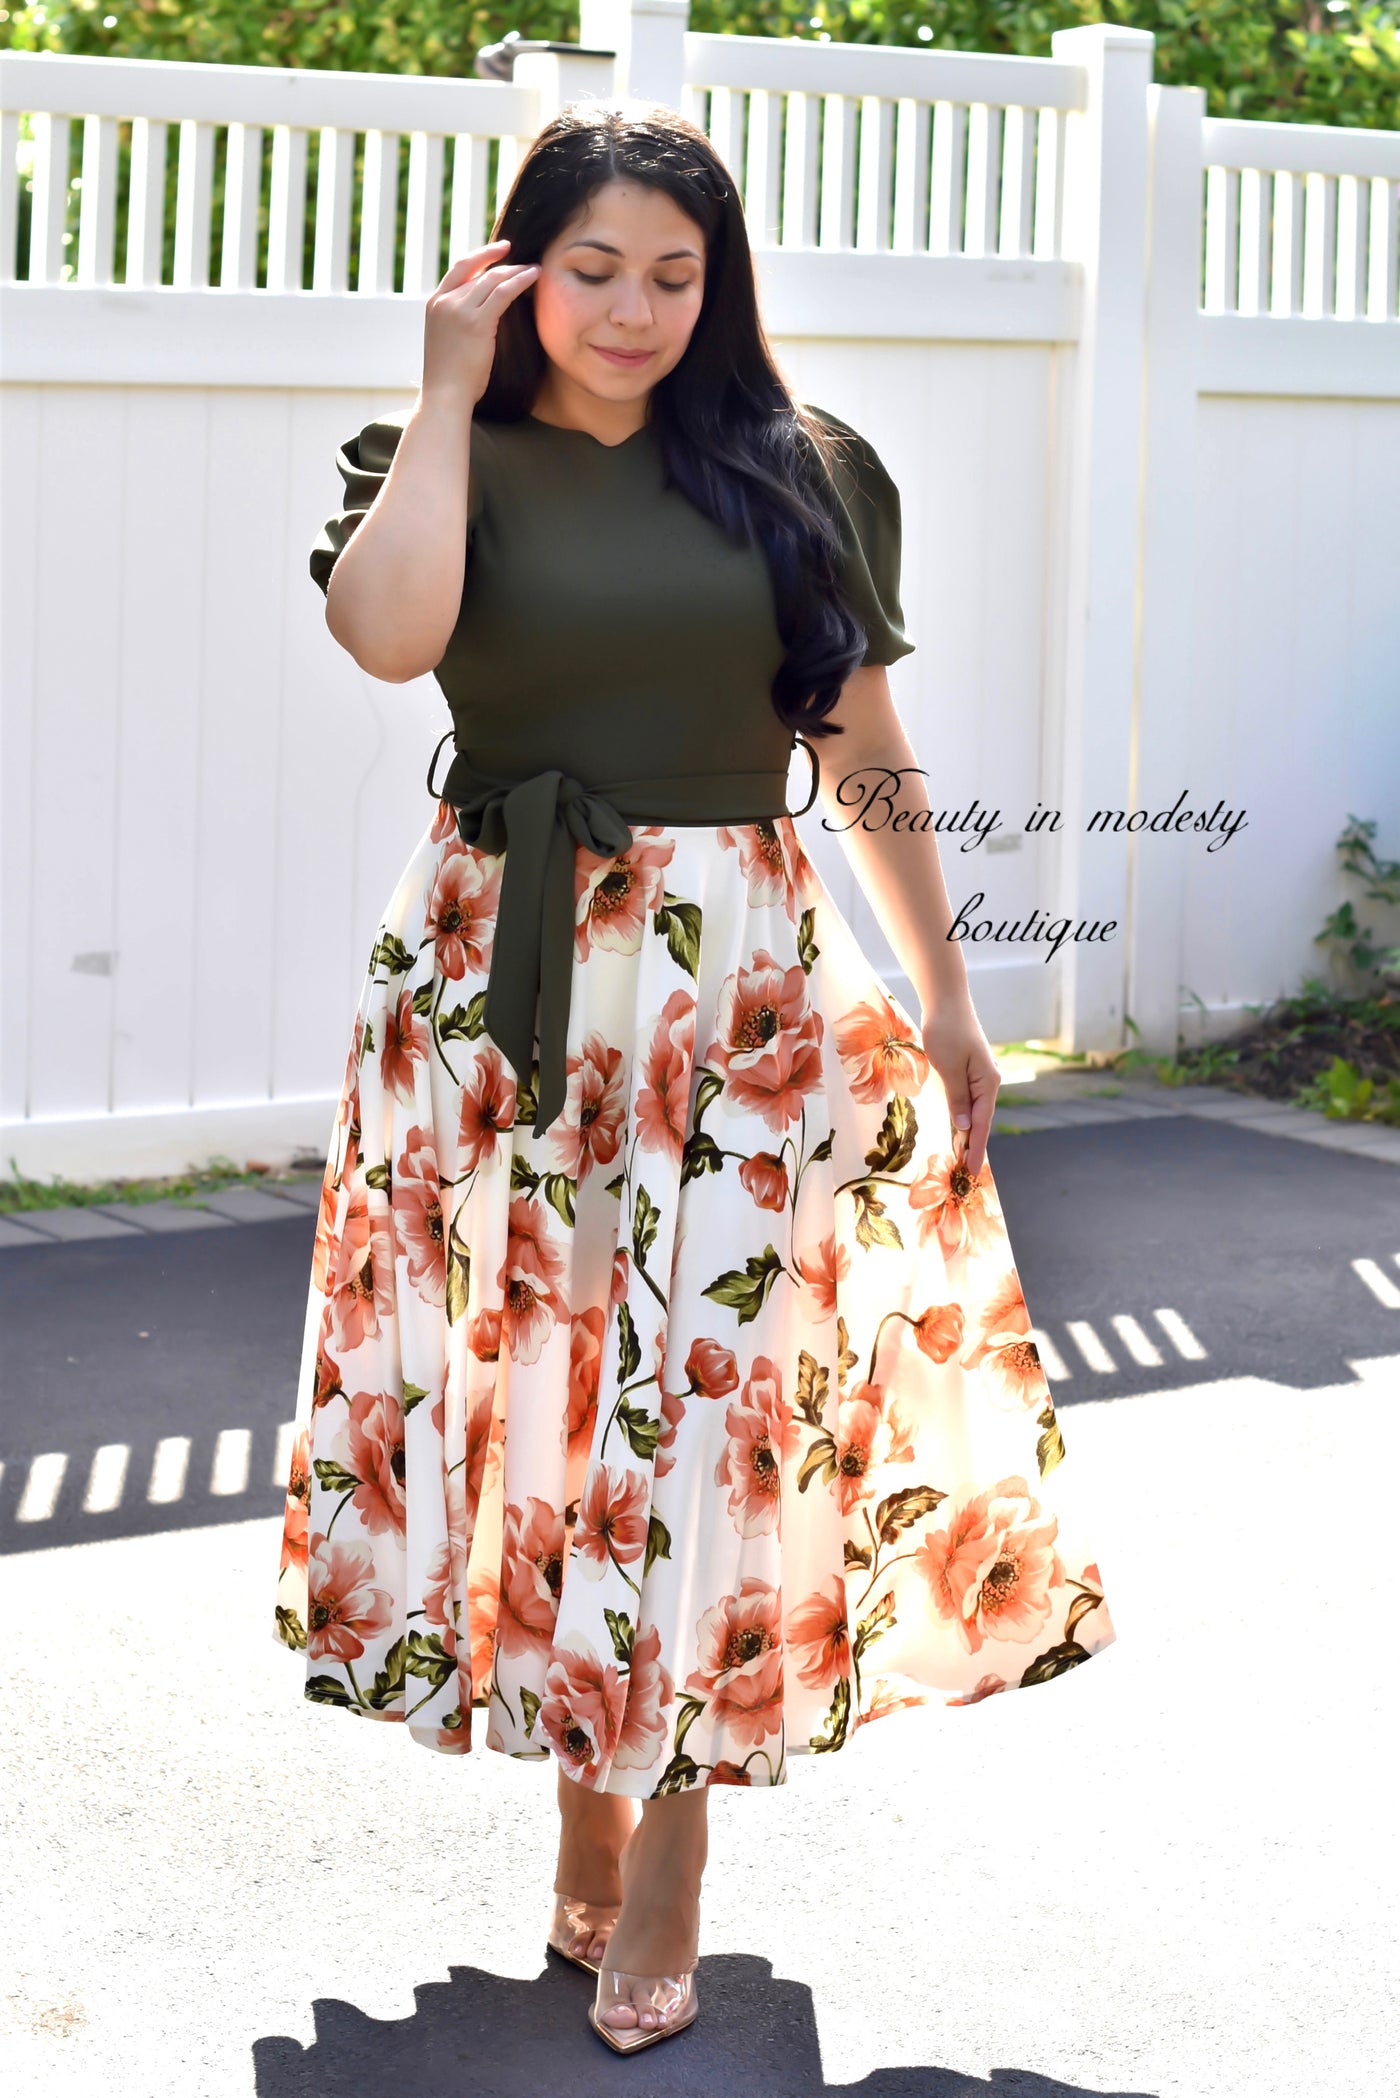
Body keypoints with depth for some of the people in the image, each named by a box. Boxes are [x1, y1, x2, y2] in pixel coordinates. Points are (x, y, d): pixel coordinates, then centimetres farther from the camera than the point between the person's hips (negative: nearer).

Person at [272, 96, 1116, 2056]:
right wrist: (452, 392, -11)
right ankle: (588, 1811, 21)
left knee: (712, 1388, -3)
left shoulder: (801, 472, 7)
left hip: (743, 980, 0)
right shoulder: (460, 463, 3)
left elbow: (871, 760, 11)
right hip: (505, 977, 0)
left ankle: (668, 1851, 8)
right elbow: (385, 632, -20)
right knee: (535, 1373, 4)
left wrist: (945, 998, 12)